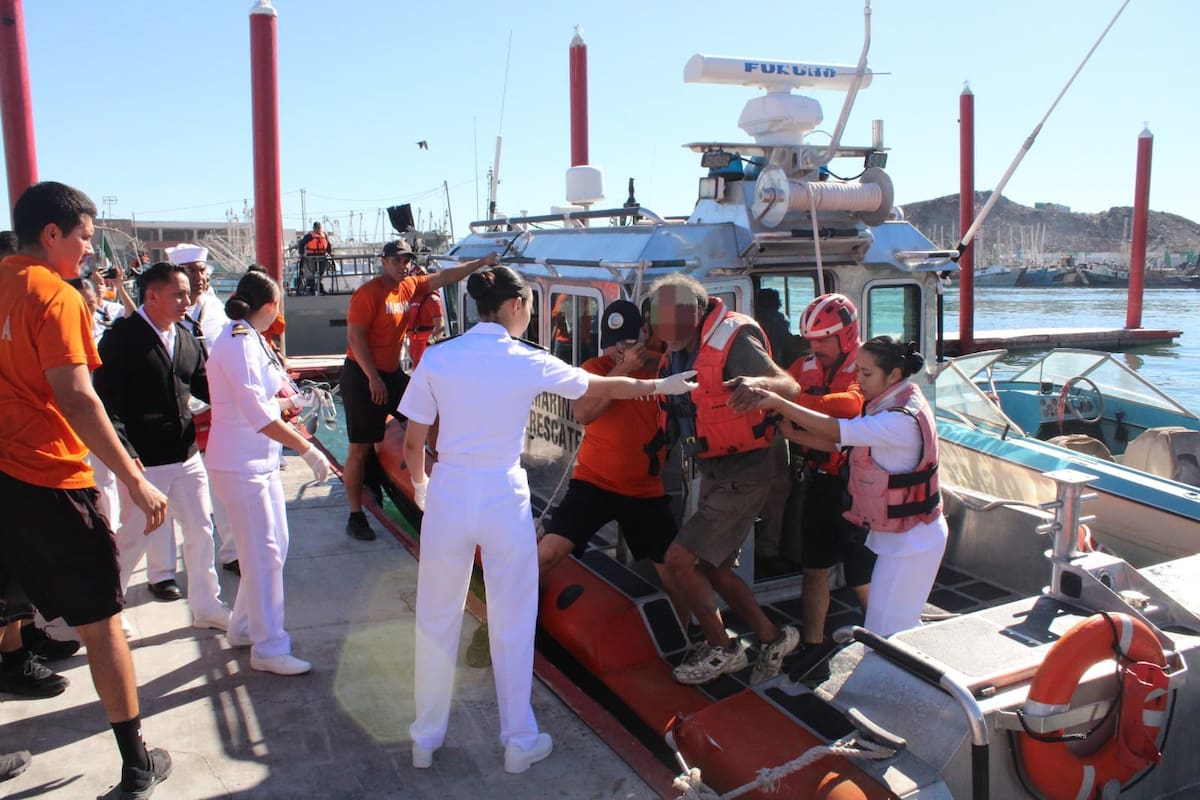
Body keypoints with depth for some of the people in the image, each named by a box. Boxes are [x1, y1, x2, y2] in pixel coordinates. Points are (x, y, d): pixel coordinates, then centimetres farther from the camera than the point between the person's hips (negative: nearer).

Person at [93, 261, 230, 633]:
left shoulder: (186, 338, 7)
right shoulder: (122, 338, -13)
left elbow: (203, 386, 11)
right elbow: (107, 402, -16)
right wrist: (125, 455, -25)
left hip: (187, 455, 6)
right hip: (143, 460, -6)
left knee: (201, 531, 13)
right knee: (133, 537, 8)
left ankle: (206, 606, 29)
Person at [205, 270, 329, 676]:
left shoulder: (249, 339, 9)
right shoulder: (238, 344, -21)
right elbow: (258, 414, -27)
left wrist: (288, 402, 29)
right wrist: (306, 449, -26)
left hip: (261, 460, 10)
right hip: (239, 464, -10)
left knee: (274, 545, 16)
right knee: (263, 554, -3)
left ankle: (245, 627, 32)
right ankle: (268, 648, 9)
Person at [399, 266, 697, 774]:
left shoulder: (437, 357, -3)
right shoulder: (528, 362, -6)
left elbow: (412, 444, 1)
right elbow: (608, 388, 7)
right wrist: (663, 385, 22)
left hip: (448, 496, 2)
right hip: (504, 499, -2)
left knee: (437, 621, 16)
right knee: (512, 625, 13)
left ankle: (426, 740, 32)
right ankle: (519, 742, 28)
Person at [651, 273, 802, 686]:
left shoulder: (732, 339, -19)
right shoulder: (680, 349, 6)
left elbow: (789, 386, -26)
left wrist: (757, 382, -48)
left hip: (743, 473, -9)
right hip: (713, 472, 9)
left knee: (680, 559, -9)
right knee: (713, 568, 16)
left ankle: (721, 649, 12)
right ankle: (771, 637, 32)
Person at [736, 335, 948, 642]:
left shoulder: (903, 419, -26)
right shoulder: (885, 405, 5)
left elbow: (836, 431, -31)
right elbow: (836, 443, 2)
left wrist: (778, 402, -31)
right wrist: (792, 433, -10)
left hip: (910, 541, -10)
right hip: (893, 533, 10)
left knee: (884, 635, -2)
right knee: (901, 625, 21)